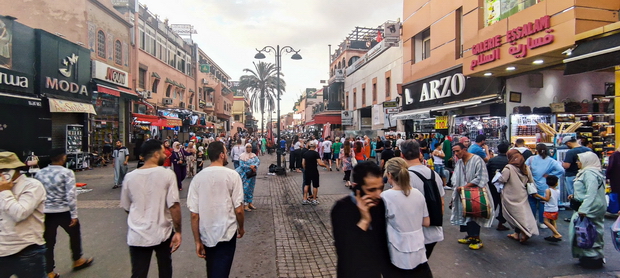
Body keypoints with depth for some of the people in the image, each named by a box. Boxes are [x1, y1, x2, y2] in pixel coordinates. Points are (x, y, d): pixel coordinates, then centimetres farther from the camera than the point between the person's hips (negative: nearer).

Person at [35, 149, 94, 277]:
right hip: (63, 211, -4)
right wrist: (74, 215, -14)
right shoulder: (67, 172, -14)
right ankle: (77, 261, 35)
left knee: (48, 242, 11)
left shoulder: (39, 173, 3)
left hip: (46, 212, 4)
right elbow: (71, 195, -19)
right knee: (74, 234, 19)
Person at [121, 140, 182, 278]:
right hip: (163, 233, -2)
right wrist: (178, 231, -9)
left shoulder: (130, 177, -2)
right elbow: (174, 206, -18)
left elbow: (126, 207, 10)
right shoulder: (167, 174, -13)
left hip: (137, 235, 2)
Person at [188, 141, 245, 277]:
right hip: (226, 234, -4)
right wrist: (241, 227, 7)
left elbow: (194, 214, -6)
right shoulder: (232, 175, -12)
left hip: (206, 235, 4)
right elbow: (238, 209, -12)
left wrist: (197, 241, 3)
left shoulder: (198, 177, -5)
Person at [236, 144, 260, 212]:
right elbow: (242, 165, -15)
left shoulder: (254, 155, 9)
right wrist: (250, 167, -19)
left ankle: (250, 203, 23)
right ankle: (245, 205, 2)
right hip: (245, 175, -5)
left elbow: (258, 161, -3)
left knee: (251, 189, 12)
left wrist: (254, 166, -22)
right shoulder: (242, 156, -6)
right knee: (246, 189, -5)